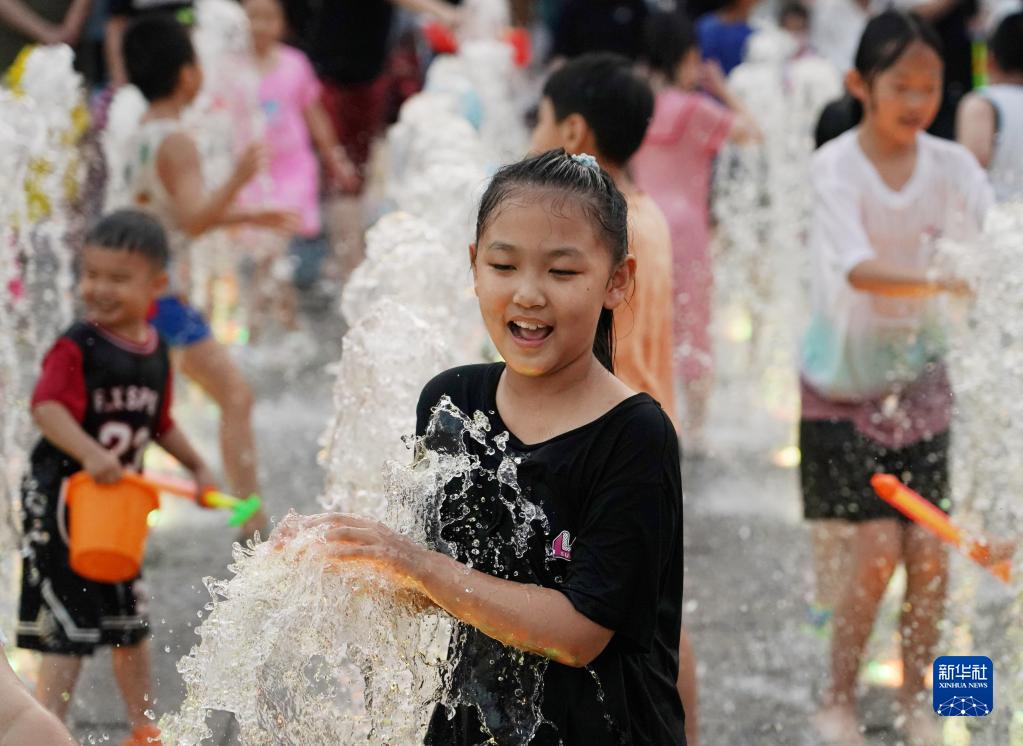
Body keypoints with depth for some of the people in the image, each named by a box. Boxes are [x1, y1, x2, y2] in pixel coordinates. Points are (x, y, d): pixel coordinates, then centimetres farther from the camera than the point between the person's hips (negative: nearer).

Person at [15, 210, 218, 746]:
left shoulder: (155, 351, 5)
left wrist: (196, 466, 14)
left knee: (131, 623, 19)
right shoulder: (76, 348, -17)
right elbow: (47, 407, -30)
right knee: (68, 630, -7)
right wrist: (89, 453, -43)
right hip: (61, 497, -7)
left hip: (120, 501, 7)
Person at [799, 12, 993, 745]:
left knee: (930, 547, -1)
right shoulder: (837, 164, -18)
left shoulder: (950, 164, -5)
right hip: (845, 375, -3)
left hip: (919, 369, 4)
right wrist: (937, 281, -50)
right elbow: (856, 267, -34)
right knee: (878, 544, -10)